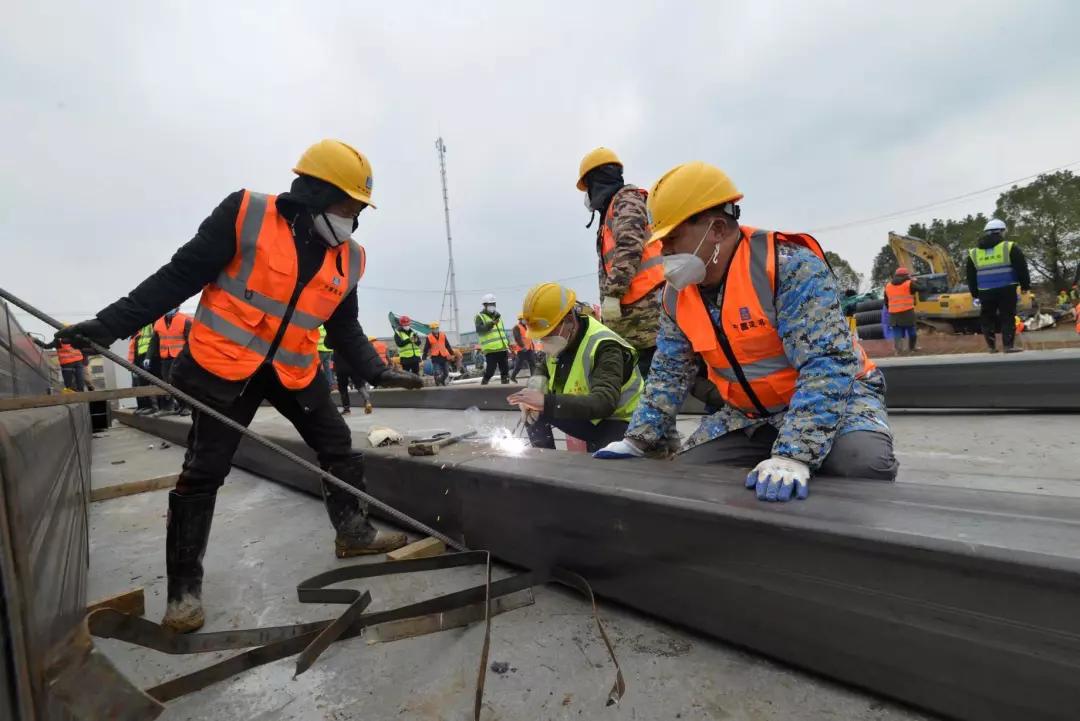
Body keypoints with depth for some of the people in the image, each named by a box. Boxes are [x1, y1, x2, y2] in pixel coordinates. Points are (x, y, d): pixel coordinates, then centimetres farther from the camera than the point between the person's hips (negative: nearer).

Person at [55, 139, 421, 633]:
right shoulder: (246, 215, -13)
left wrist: (377, 372, -2)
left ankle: (353, 532, 28)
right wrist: (110, 324, -13)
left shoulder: (348, 258, 0)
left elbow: (345, 329, 7)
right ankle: (184, 586, 18)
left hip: (295, 369, 5)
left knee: (338, 446, 8)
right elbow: (179, 276, -10)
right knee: (203, 473, 2)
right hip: (225, 364, -4)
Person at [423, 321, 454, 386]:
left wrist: (452, 353, 11)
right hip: (435, 357, -3)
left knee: (446, 373, 11)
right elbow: (426, 349, 1)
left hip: (444, 356, 3)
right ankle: (438, 384, 2)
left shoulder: (443, 335, 6)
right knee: (437, 373, -11)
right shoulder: (429, 337, -2)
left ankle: (442, 381, 37)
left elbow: (448, 345, 12)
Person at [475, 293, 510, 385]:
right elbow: (479, 330, -21)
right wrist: (491, 323, -31)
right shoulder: (480, 317, -1)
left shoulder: (498, 316, 21)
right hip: (490, 350, -7)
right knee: (489, 372, -10)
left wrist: (507, 347, 24)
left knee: (505, 372, 8)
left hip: (502, 349, 7)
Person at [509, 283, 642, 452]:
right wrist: (536, 387, -13)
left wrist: (546, 402, -48)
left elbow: (604, 403, -42)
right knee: (535, 414, -9)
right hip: (586, 416, 7)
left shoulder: (604, 347, -29)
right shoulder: (559, 342, -4)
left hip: (617, 421, -7)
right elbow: (544, 372, 13)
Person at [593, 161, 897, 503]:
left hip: (835, 395, -5)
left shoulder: (791, 265, -23)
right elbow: (668, 375, 5)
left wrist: (792, 456, -42)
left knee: (863, 464, -34)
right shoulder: (678, 293, -3)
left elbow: (826, 366, -31)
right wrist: (638, 441, -3)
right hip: (748, 414, 5)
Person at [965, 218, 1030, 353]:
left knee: (987, 318, 9)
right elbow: (1021, 268, 0)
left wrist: (975, 293, 19)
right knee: (1007, 317, 1)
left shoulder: (973, 253, 9)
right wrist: (1025, 285, 10)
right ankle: (1008, 346, -2)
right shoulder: (1010, 247, 0)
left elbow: (971, 276, 12)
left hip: (985, 292, 2)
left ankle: (991, 346, 10)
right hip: (1006, 290, -2)